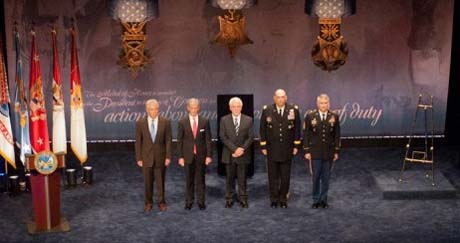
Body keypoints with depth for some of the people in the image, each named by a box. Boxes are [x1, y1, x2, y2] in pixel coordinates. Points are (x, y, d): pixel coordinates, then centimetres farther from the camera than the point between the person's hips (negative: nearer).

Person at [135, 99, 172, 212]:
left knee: (160, 181, 7)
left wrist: (168, 157, -6)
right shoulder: (140, 123, -2)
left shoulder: (165, 122, -3)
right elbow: (138, 142, 0)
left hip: (160, 157, 0)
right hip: (146, 157, 0)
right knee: (148, 182, 7)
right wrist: (138, 158, -2)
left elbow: (168, 141, -1)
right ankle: (148, 203, 20)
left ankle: (161, 202, 20)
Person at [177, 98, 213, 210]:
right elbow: (180, 141, 0)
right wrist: (180, 156, -4)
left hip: (201, 155, 0)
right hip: (188, 155, 0)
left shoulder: (205, 121, -1)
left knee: (200, 179, 6)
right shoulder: (182, 122, -2)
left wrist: (209, 155, -5)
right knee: (189, 180, 7)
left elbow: (208, 139, 0)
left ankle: (201, 201, 15)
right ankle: (189, 201, 17)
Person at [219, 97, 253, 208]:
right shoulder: (224, 120, 1)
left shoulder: (248, 120, 3)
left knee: (242, 178, 5)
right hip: (229, 155, 0)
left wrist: (242, 149, -13)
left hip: (243, 155, 0)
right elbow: (223, 137, -5)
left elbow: (250, 137, 0)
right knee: (230, 178, 7)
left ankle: (243, 199, 13)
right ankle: (229, 199, 15)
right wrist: (234, 149, -14)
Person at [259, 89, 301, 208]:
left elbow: (297, 129, 3)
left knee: (285, 176, 7)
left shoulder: (293, 110, -3)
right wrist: (263, 146, 0)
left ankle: (283, 199, 18)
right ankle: (274, 200, 17)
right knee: (273, 176, 7)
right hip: (272, 149, 0)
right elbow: (263, 129, 2)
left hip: (287, 150, 0)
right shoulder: (267, 110, -3)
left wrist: (296, 145, 1)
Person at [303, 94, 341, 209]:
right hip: (315, 152, -1)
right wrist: (307, 151, -4)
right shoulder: (310, 116, -3)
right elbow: (306, 134, 0)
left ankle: (324, 200, 17)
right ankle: (316, 200, 13)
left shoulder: (334, 117, 1)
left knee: (326, 178, 7)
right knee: (316, 177, 2)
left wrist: (336, 151, 3)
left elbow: (337, 135, 5)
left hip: (329, 152, 1)